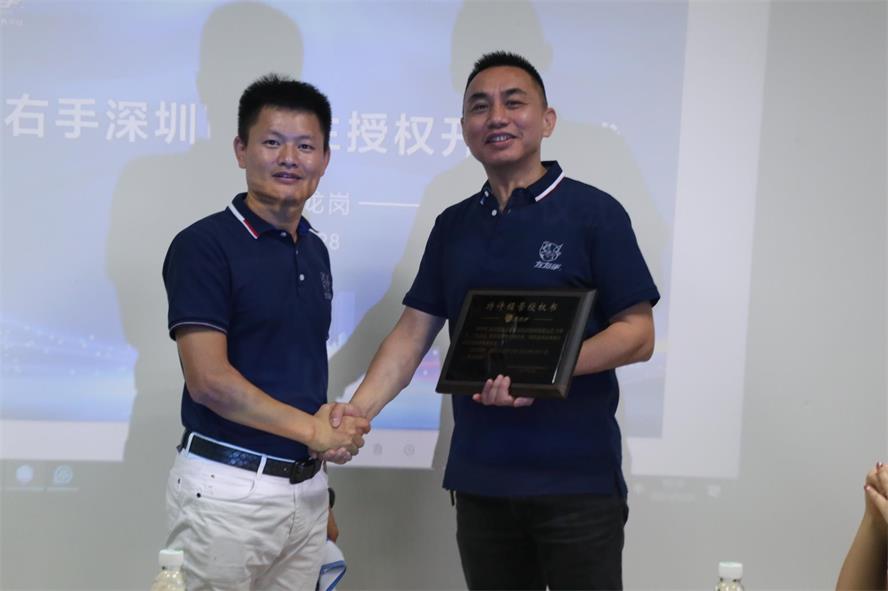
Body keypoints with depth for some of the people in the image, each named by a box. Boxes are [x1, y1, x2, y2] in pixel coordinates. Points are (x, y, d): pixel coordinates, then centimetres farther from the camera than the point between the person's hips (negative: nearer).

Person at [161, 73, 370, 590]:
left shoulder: (315, 250, 12)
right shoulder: (204, 244, -10)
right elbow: (209, 379, -17)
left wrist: (321, 478, 7)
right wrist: (313, 429, -9)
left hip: (307, 486, 7)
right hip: (227, 489, -6)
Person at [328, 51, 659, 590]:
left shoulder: (593, 212, -4)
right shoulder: (452, 226, 11)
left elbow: (637, 335, -7)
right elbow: (413, 333, 8)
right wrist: (357, 411, -8)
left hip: (577, 479, -4)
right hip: (479, 478, 4)